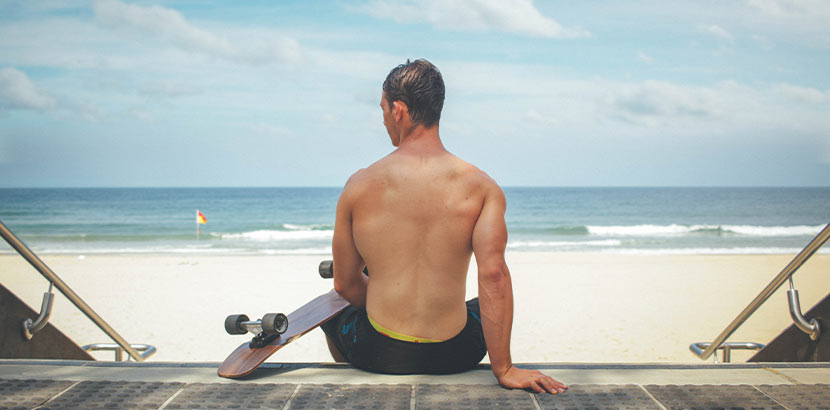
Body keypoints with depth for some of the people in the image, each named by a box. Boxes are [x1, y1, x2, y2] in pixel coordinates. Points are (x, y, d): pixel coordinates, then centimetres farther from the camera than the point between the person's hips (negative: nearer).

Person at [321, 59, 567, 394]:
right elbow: (493, 274, -20)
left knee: (331, 309, 34)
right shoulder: (480, 187, -9)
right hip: (453, 357, 1)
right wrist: (503, 369, -17)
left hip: (378, 354, 0)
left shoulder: (360, 186, -8)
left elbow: (345, 284, 0)